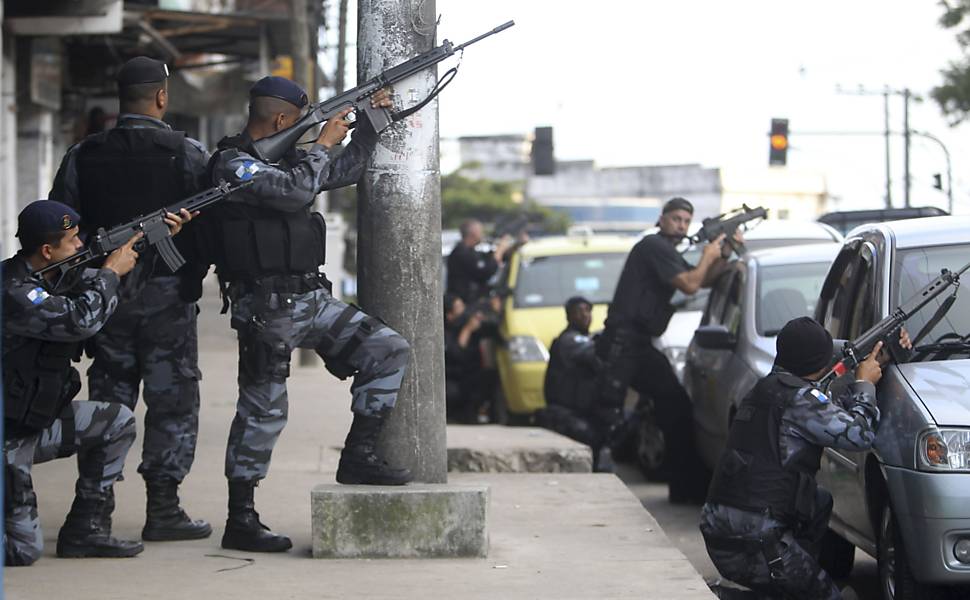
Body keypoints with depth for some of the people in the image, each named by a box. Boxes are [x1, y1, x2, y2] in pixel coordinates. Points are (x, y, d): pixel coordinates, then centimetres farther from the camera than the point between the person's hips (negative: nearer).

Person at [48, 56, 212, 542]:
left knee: (107, 401, 11)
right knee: (172, 401, 4)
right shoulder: (187, 154, -6)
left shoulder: (82, 157, 2)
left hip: (104, 296, 3)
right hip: (168, 297, -3)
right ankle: (163, 509, 2)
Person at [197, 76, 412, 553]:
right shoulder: (233, 164, -11)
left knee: (389, 351, 1)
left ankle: (358, 456, 6)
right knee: (263, 410, -5)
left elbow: (346, 169, 29)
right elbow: (294, 191, -25)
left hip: (313, 299, 8)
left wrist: (370, 120, 20)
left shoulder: (286, 158, 16)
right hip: (267, 309, -8)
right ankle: (240, 521, 3)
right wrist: (323, 144, -11)